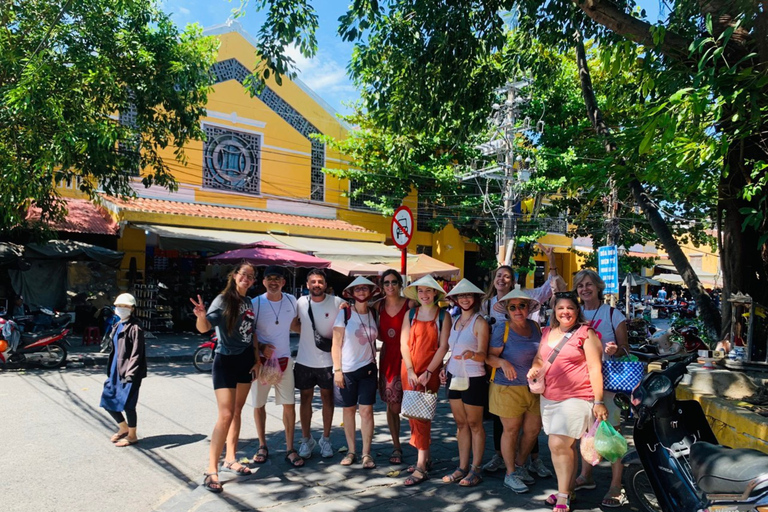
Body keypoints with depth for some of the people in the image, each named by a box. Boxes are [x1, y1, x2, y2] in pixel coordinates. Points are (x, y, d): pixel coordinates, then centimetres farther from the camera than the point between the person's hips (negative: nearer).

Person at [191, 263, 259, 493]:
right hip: (226, 361, -6)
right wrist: (201, 316, -49)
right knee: (226, 415, -10)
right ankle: (211, 470, -1)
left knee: (237, 412, 14)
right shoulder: (223, 300, -13)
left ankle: (230, 459, 27)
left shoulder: (248, 302, 6)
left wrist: (257, 359, 9)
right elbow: (204, 327, -27)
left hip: (246, 360, 7)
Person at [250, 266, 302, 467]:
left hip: (284, 359, 2)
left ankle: (290, 449, 12)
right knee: (259, 404, 9)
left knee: (289, 405, 0)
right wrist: (261, 347, -19)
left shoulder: (291, 301, 0)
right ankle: (262, 446, 27)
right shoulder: (256, 304, -10)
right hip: (261, 360, -2)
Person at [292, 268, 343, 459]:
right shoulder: (301, 302, -4)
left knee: (327, 398, 10)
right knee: (305, 399, 10)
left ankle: (326, 439, 25)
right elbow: (293, 324, 10)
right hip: (304, 360, 2)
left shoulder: (337, 303, -10)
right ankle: (306, 439, 25)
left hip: (328, 360, -1)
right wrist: (308, 333, -2)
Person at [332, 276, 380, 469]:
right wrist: (337, 369, -10)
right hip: (347, 369, -2)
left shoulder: (373, 313, 4)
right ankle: (351, 451, 20)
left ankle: (366, 453, 9)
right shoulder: (344, 313, -5)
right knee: (349, 409, 8)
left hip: (368, 368, 2)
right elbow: (336, 344, -6)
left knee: (366, 410, 0)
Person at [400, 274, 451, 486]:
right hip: (409, 371, 4)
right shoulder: (411, 314, 8)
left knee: (421, 415, -9)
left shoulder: (443, 316, -1)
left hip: (430, 372, -4)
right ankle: (425, 457, 22)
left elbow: (443, 347, -6)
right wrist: (410, 371, -7)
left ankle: (421, 466, -5)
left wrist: (427, 372, -12)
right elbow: (404, 344, 3)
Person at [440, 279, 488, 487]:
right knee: (461, 424, 12)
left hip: (473, 379, -6)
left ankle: (475, 469, 15)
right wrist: (446, 367, 8)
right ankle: (462, 467, 22)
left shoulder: (480, 322, -11)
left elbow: (483, 354, -17)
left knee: (474, 424, 5)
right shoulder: (455, 321, 9)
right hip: (454, 376, 6)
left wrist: (472, 354, -37)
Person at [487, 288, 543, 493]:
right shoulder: (502, 331, -11)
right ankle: (510, 474, 21)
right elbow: (490, 356, -9)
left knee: (533, 430, 10)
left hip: (533, 388, 6)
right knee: (511, 430, 4)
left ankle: (520, 465, 34)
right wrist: (503, 362, -28)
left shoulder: (535, 326, 5)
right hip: (508, 388, -5)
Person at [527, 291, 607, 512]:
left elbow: (595, 368, -9)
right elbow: (539, 358, 23)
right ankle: (566, 490, 26)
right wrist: (534, 368, -1)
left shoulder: (585, 333, -6)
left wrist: (598, 401, -13)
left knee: (559, 445, -10)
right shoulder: (547, 333, 12)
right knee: (565, 446, 14)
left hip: (576, 398, -6)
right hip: (549, 397, 6)